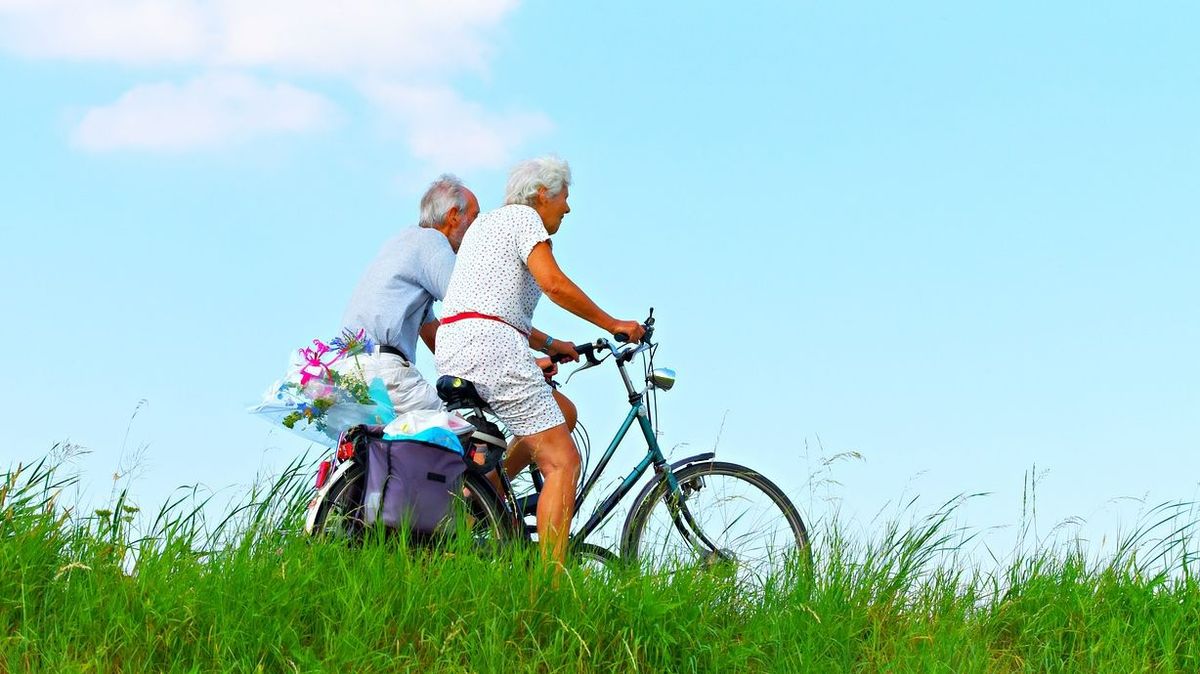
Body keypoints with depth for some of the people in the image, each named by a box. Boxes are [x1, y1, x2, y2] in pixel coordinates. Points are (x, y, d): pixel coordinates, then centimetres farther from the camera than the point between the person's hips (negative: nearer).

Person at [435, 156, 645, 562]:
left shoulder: (486, 222, 28)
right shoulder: (523, 216, 0)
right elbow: (554, 284, -13)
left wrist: (548, 344, 25)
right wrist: (613, 325, -4)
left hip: (452, 352, 10)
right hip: (489, 345, -10)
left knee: (562, 411, 22)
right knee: (563, 462, -9)